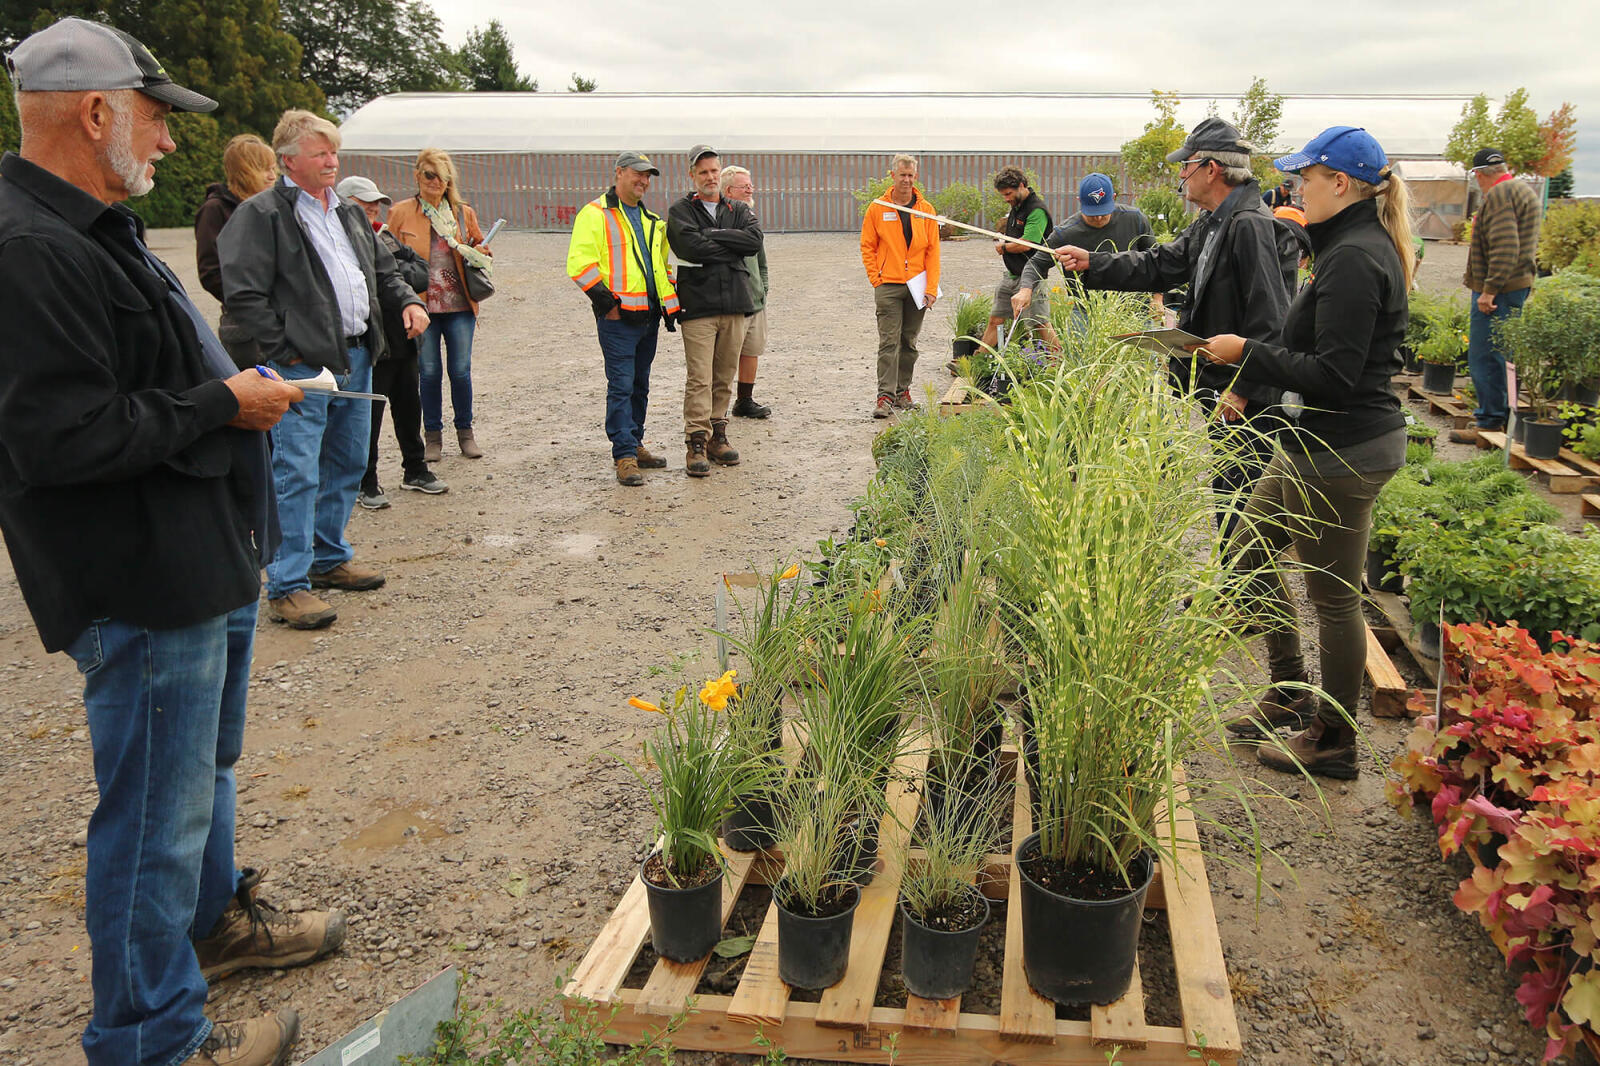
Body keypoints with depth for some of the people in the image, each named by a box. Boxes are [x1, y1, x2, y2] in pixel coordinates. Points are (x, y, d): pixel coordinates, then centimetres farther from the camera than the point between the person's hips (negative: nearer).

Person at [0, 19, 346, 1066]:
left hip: (205, 566, 11)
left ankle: (215, 917, 48)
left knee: (203, 768, 26)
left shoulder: (94, 230, 14)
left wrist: (235, 384, 9)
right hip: (145, 591, -11)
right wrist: (224, 406, -19)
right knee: (157, 810, 2)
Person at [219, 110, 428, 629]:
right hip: (303, 366, -8)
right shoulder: (261, 214, -8)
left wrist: (407, 300, 7)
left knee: (348, 465, 16)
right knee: (298, 475, -8)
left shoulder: (349, 213, 17)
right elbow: (243, 293, -13)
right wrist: (284, 349, -16)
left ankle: (329, 558, 30)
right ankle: (287, 586, -3)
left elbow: (383, 268, 27)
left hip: (356, 358, 8)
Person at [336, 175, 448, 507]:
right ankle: (366, 484, 14)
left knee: (409, 407, 17)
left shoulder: (385, 236, 13)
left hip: (402, 340, 8)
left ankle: (415, 470, 33)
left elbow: (422, 272, 6)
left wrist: (397, 271, -10)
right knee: (368, 415, 2)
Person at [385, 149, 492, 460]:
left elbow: (479, 246, 21)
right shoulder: (401, 212, 4)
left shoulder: (464, 212, 9)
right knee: (429, 372, 4)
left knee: (461, 371, 3)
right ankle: (433, 436, 17)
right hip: (421, 306, -1)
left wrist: (479, 253, -3)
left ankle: (465, 432, 20)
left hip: (459, 305, 1)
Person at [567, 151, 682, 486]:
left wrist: (670, 304, 18)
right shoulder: (595, 214, -4)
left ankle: (634, 445, 23)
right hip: (618, 317, -7)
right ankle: (624, 456, -6)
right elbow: (579, 262, -13)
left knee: (640, 385, 13)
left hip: (649, 315, 7)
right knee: (621, 386, -8)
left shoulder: (651, 220, 21)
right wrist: (604, 298, -19)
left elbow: (661, 266, 28)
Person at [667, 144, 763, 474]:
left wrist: (713, 235, -8)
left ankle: (717, 434, 18)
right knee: (699, 378, -9)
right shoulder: (680, 211, 5)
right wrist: (732, 251, -4)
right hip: (698, 305, -4)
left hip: (736, 304, 4)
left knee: (725, 377, 9)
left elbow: (755, 239, -4)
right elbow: (692, 246, -14)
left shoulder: (739, 210, 16)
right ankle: (696, 442, -7)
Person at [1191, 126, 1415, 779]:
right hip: (1316, 444, 11)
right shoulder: (1356, 248, 12)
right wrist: (1250, 382, 12)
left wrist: (1247, 353, -16)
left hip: (1342, 451, -11)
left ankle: (1333, 743, 18)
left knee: (1333, 597, 2)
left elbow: (1333, 377, -24)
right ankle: (1290, 697, 32)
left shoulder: (1354, 259, -20)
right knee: (1252, 552, 19)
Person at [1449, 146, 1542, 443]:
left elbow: (1504, 248, -23)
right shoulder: (1524, 190, 20)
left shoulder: (1498, 195, -14)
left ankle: (1490, 424, -6)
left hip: (1497, 291, -11)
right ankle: (1505, 415, 24)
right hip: (1519, 284, 11)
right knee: (1502, 355, 17)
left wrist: (1489, 289, -23)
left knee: (1484, 357, -8)